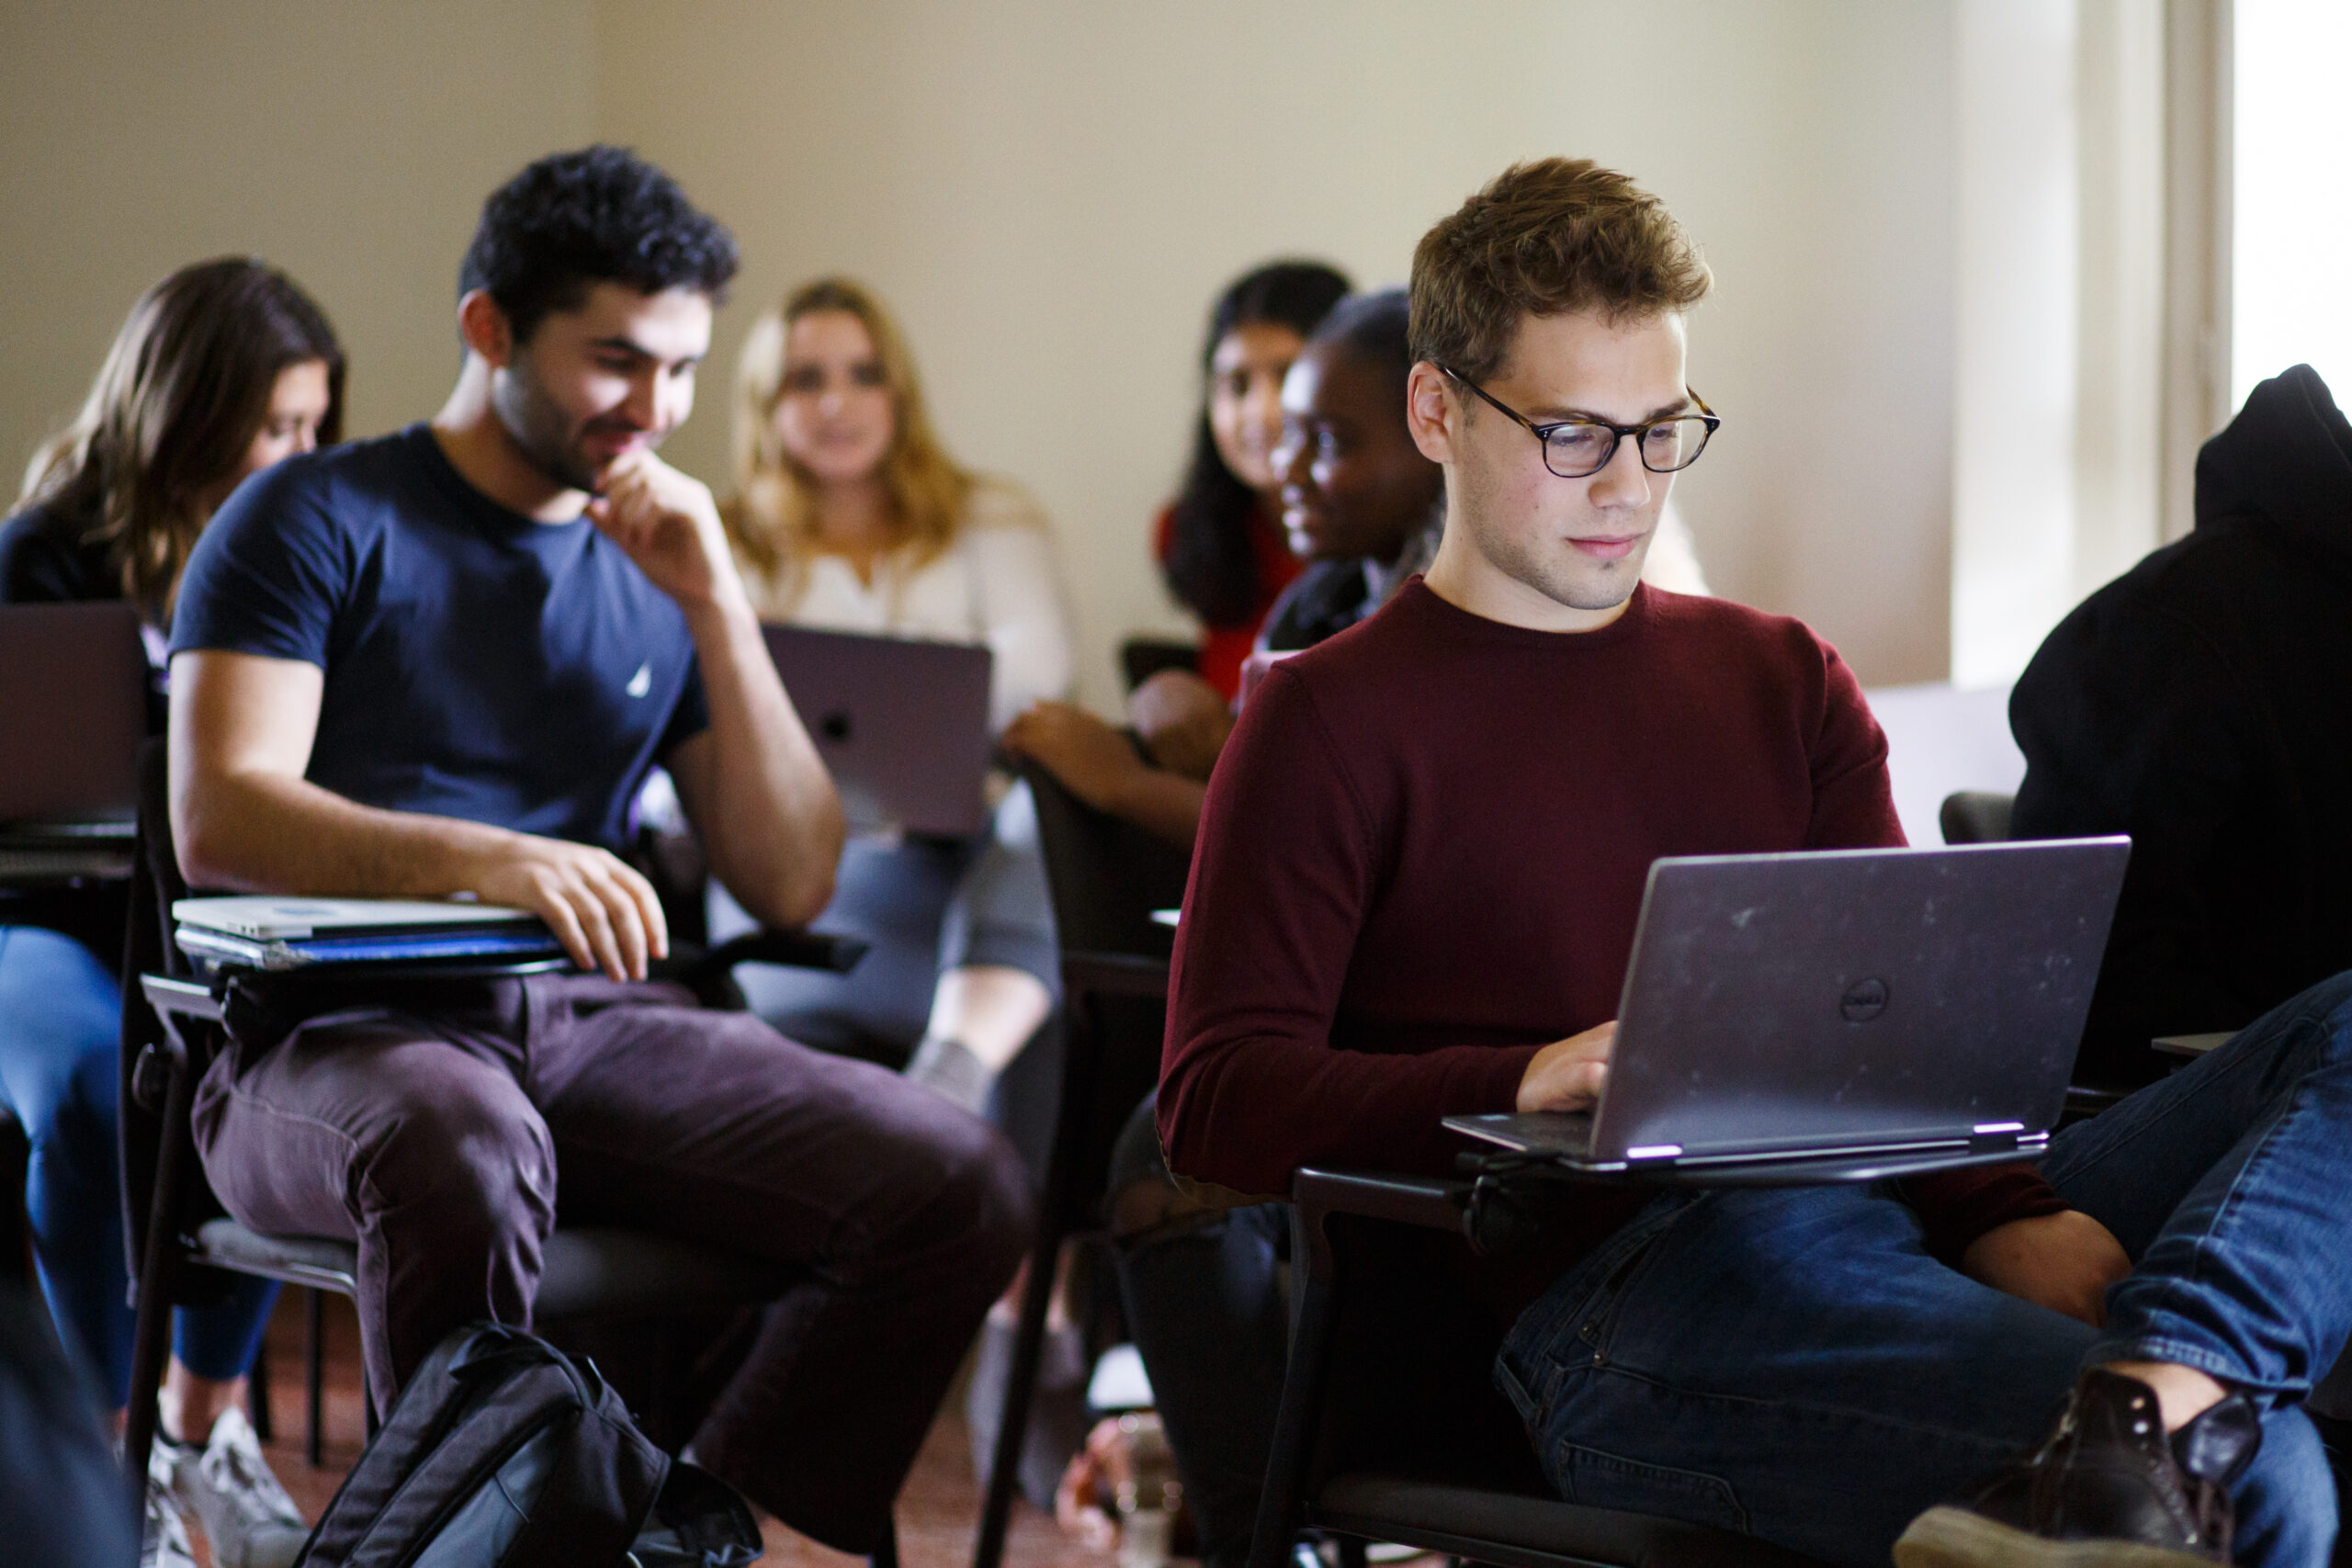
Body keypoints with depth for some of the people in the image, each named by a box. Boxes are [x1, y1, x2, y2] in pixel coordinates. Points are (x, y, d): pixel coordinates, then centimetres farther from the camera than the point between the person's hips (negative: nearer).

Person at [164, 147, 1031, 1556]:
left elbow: (791, 885, 11)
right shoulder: (318, 523, 5)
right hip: (340, 1031, -5)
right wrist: (492, 860, -26)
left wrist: (717, 609, 0)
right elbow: (220, 821, -10)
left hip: (593, 1021, 5)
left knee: (958, 1184, -20)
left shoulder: (660, 571, 20)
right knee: (463, 1151, -42)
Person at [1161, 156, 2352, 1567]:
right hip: (1616, 1295, -7)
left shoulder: (1784, 683, 28)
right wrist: (1524, 1081, -19)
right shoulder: (1331, 724, 11)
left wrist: (2005, 1216, -5)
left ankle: (2157, 1395, -44)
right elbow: (1219, 1102, 0)